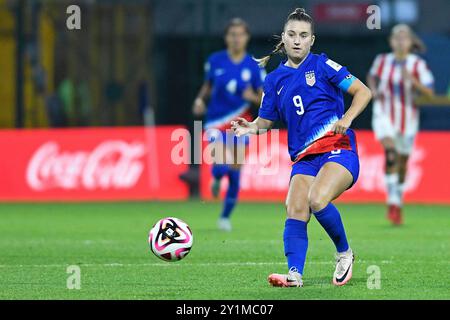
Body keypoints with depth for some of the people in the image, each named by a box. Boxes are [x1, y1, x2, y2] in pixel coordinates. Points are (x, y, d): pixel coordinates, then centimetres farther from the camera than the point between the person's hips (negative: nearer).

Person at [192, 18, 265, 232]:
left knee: (235, 173, 6)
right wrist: (200, 99, -7)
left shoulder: (254, 66, -3)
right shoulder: (215, 61, -2)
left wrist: (253, 97, -22)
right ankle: (216, 178, 13)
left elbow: (264, 99, 0)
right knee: (222, 163, -25)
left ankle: (225, 216, 27)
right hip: (216, 121, -1)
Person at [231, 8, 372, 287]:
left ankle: (345, 253, -4)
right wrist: (251, 128, -2)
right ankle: (295, 274, -24)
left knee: (317, 200, -27)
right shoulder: (274, 80, 15)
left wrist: (346, 119, -16)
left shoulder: (322, 65, 2)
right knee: (295, 211, -17)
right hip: (304, 157, 5)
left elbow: (363, 92, 0)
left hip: (338, 149, -5)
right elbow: (266, 120, 21)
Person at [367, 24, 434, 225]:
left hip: (408, 117, 1)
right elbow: (372, 76, 20)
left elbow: (429, 93, -12)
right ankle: (392, 201, -27)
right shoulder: (382, 61, -1)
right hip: (384, 115, -1)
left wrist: (412, 80, -27)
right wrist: (373, 89, -1)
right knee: (390, 151, -27)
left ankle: (398, 208, 30)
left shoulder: (418, 65, -8)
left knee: (402, 162, 9)